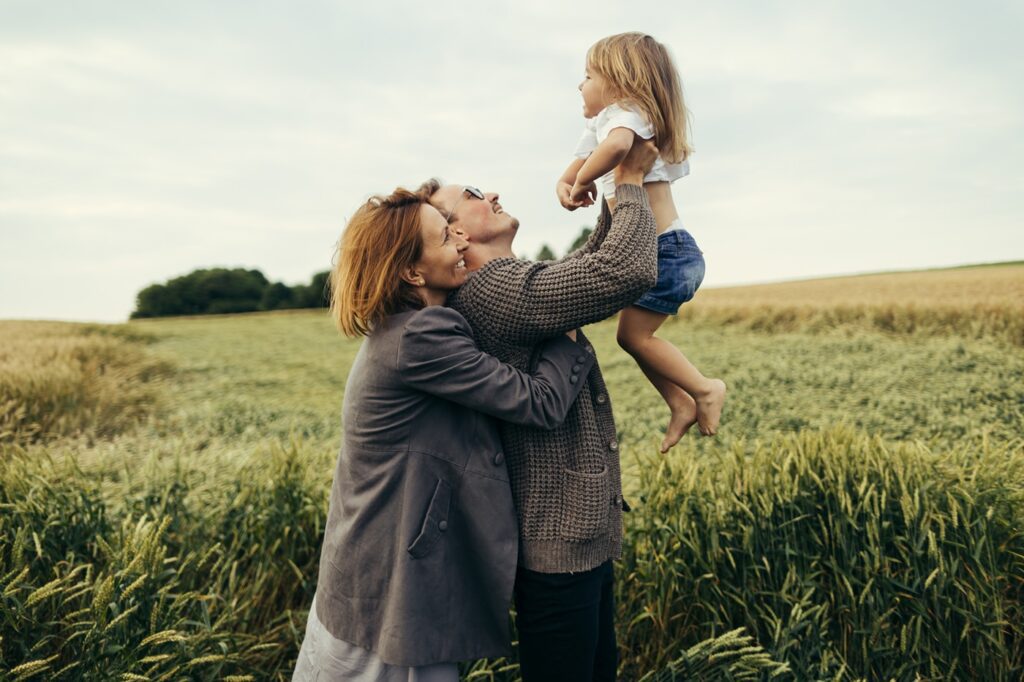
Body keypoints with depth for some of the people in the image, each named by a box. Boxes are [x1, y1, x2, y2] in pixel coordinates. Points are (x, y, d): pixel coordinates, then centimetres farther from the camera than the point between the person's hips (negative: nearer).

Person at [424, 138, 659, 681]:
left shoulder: (506, 286, 12)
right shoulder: (493, 290, -19)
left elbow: (592, 265, 21)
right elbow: (627, 272, -26)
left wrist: (622, 190, 9)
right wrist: (631, 182, -9)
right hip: (558, 540, -10)